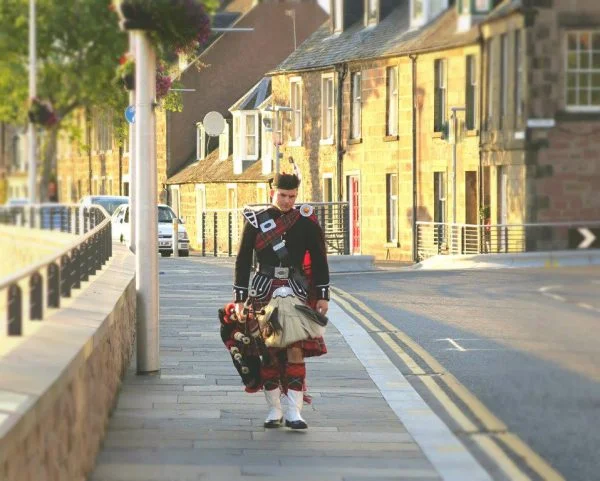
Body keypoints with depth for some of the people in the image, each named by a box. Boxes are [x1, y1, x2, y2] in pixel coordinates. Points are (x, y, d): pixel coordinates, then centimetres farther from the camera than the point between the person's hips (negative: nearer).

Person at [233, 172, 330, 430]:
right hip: (264, 294, 0)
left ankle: (294, 411, -6)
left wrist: (323, 296, 4)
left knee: (296, 351, -9)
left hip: (297, 293, 0)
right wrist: (240, 298, 0)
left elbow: (319, 259, 8)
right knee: (268, 353, 1)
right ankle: (274, 410, 12)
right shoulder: (255, 221, 2)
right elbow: (243, 260, 4)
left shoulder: (307, 222, 3)